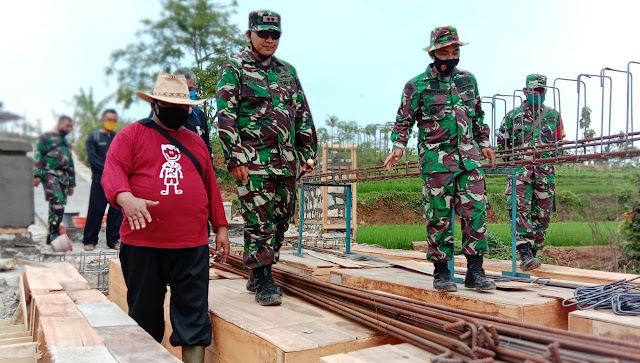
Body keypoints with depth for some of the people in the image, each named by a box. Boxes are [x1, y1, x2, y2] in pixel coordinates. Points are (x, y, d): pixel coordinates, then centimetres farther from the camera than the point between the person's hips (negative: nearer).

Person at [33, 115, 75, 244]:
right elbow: (37, 156, -5)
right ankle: (54, 232, -21)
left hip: (63, 177, 7)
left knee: (58, 205, 4)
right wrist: (37, 174, -16)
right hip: (49, 174, -7)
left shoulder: (67, 144, 26)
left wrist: (71, 183, 22)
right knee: (57, 201, -24)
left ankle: (51, 235, 11)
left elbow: (70, 165, 27)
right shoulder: (45, 138, 5)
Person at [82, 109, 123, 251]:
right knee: (96, 210, -2)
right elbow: (93, 158, -5)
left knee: (117, 210, 3)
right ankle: (90, 240, 8)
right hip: (100, 180, -3)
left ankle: (114, 240, 12)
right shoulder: (93, 138, 6)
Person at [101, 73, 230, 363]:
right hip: (142, 244, -2)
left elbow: (210, 187, 18)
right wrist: (126, 197, -31)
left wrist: (220, 226, 14)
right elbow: (113, 170, -11)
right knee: (145, 313, 12)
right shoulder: (132, 134, 4)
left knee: (193, 315, 5)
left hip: (193, 245, 3)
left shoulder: (195, 142, 16)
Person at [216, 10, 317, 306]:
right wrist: (235, 158, -15)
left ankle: (257, 274, 24)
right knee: (259, 222, -6)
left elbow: (303, 115, 19)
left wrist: (308, 152, 13)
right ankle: (264, 282, 5)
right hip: (253, 162, -6)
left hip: (286, 162, 6)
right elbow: (226, 116, -7)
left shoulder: (288, 71, 17)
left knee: (280, 220, 10)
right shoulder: (234, 69, 0)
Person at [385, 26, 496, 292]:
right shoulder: (417, 85, 1)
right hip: (436, 159, -4)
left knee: (476, 211, -4)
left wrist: (484, 143, 21)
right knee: (439, 217, 0)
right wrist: (398, 147, -12)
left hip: (468, 157, 4)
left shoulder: (468, 80, 15)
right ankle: (441, 272, 11)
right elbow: (404, 120, 1)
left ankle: (475, 270, 4)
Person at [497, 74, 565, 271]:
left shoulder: (553, 116, 15)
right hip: (520, 171, -3)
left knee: (541, 215, 3)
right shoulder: (513, 116, 8)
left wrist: (551, 159, 7)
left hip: (545, 172, 3)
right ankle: (525, 253, -22)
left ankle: (531, 254, 12)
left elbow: (560, 143, 22)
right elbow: (502, 144, 13)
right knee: (521, 210, -18)